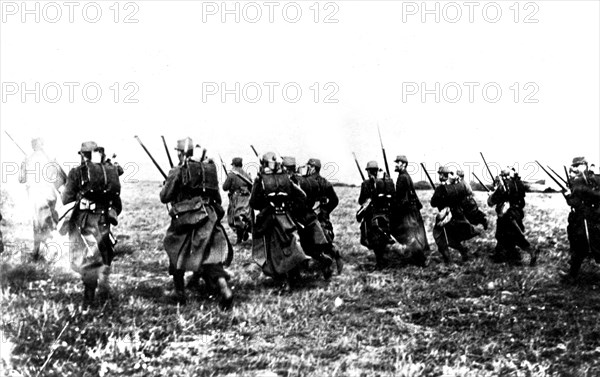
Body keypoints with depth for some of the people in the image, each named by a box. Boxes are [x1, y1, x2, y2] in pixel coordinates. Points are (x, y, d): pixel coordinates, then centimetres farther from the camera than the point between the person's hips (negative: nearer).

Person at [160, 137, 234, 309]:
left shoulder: (178, 171, -5)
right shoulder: (207, 168, 11)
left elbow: (164, 197, -3)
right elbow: (217, 196, 16)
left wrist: (166, 184, 17)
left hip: (186, 218, -4)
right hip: (208, 216, 4)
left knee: (176, 253, 16)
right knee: (211, 255, -2)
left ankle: (179, 293, 23)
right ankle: (224, 289, -23)